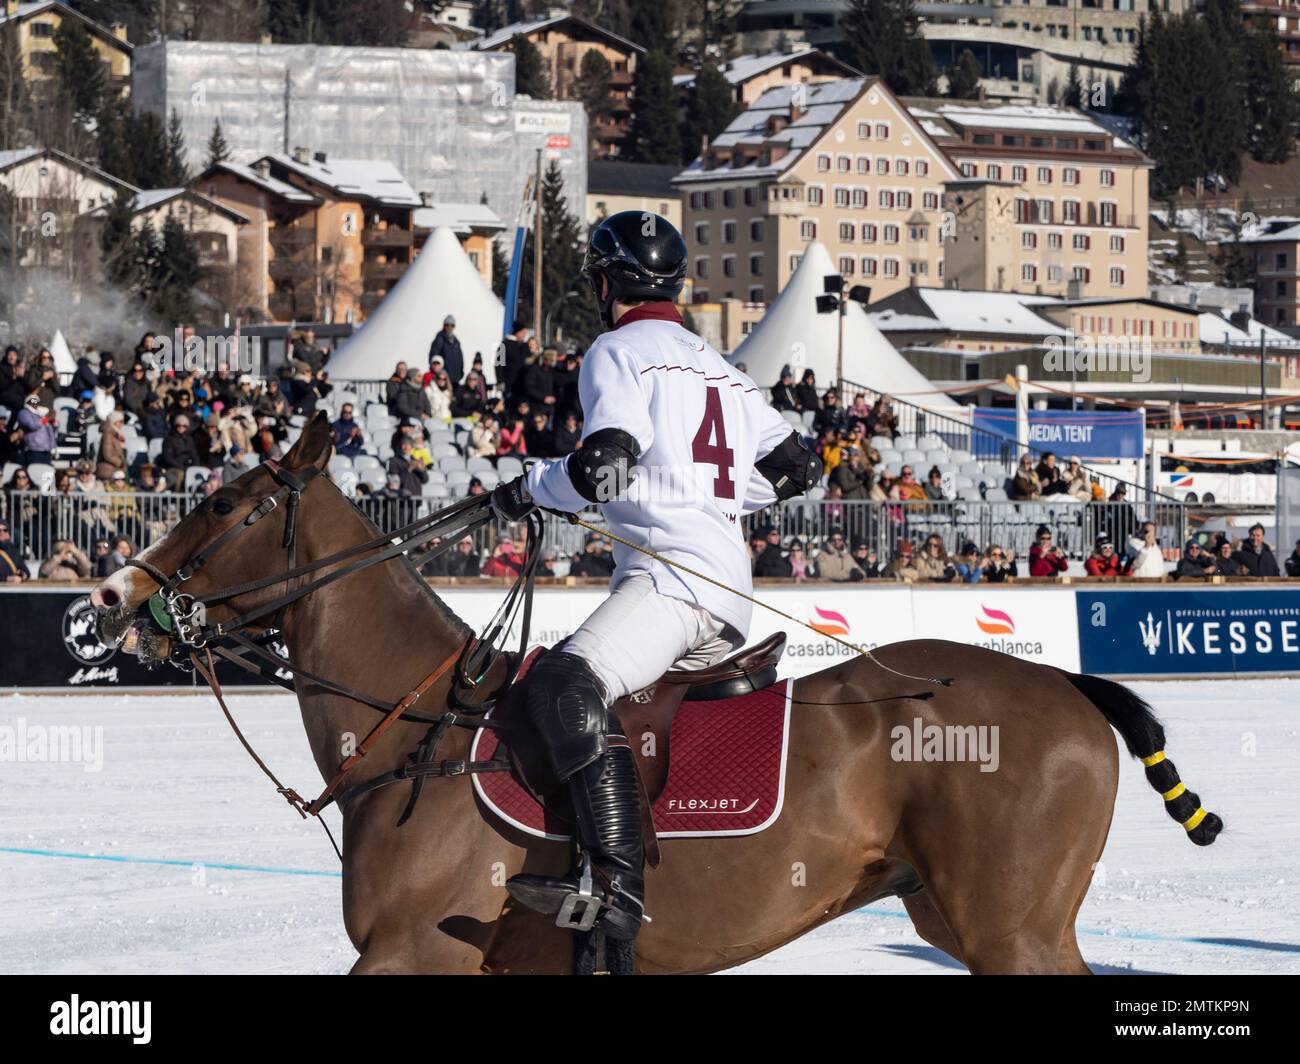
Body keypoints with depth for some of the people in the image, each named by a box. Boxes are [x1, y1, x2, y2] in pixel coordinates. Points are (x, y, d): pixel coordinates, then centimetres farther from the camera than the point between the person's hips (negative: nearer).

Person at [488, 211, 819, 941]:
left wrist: (526, 490, 1)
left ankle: (617, 887, -43)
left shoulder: (618, 353, -1)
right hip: (730, 602, 10)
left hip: (673, 574, -10)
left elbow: (604, 467, -15)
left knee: (568, 686, -27)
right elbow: (794, 467, 27)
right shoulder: (722, 369, 25)